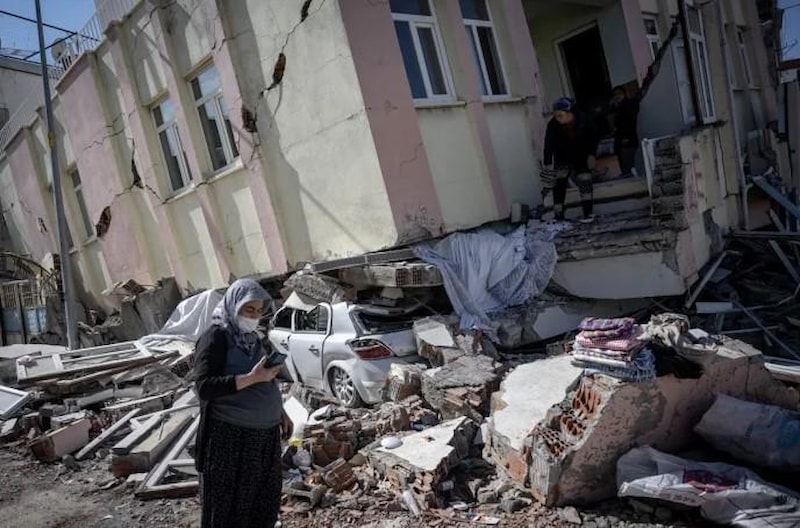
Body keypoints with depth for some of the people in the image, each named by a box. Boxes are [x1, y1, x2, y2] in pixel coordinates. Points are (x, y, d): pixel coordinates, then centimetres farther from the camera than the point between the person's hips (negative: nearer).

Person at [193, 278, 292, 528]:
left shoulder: (251, 338, 11)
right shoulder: (216, 338, -12)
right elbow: (204, 387, -21)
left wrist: (280, 412, 20)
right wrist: (251, 378, -26)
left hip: (264, 434, 7)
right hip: (230, 437, -7)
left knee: (264, 502, 13)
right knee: (230, 507, 4)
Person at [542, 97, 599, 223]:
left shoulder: (583, 121, -23)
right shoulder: (553, 125, -26)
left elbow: (593, 138, -5)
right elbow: (548, 147, -30)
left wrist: (591, 155, -12)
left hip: (581, 157, 0)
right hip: (562, 158, 0)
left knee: (585, 182, -4)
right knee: (559, 186, -7)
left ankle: (588, 213, 5)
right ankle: (559, 217, -4)